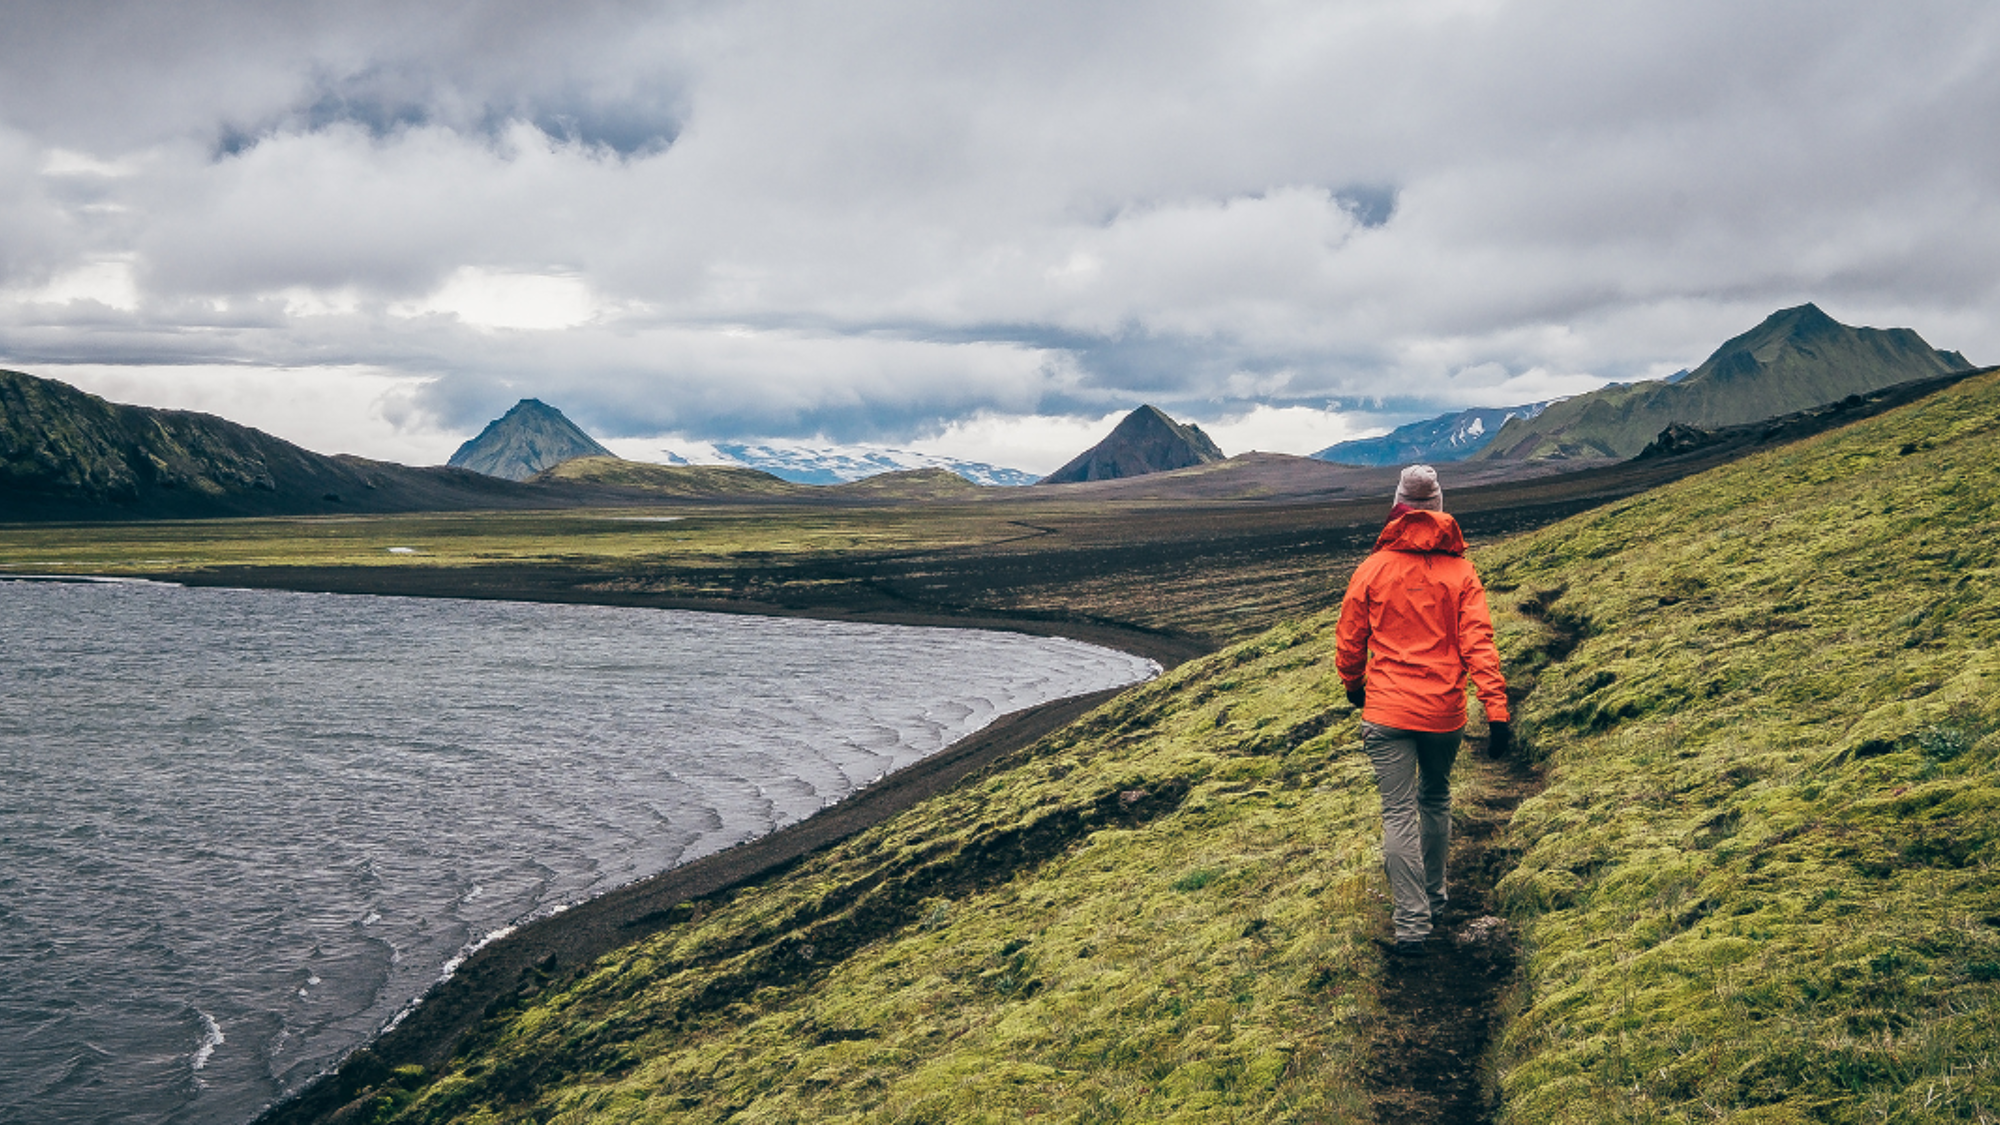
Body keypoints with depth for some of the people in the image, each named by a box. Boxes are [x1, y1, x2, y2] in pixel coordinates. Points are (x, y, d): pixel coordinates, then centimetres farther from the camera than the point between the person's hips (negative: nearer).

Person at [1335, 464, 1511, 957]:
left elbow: (1349, 640, 5)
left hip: (1387, 711, -2)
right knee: (1436, 801, 22)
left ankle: (1412, 924, -8)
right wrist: (1498, 711, -9)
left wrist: (1354, 687, 23)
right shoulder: (1461, 572, -1)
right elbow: (1479, 643, -8)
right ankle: (1433, 897, 36)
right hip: (1445, 712, 2)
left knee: (1399, 814, -2)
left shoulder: (1373, 569, -2)